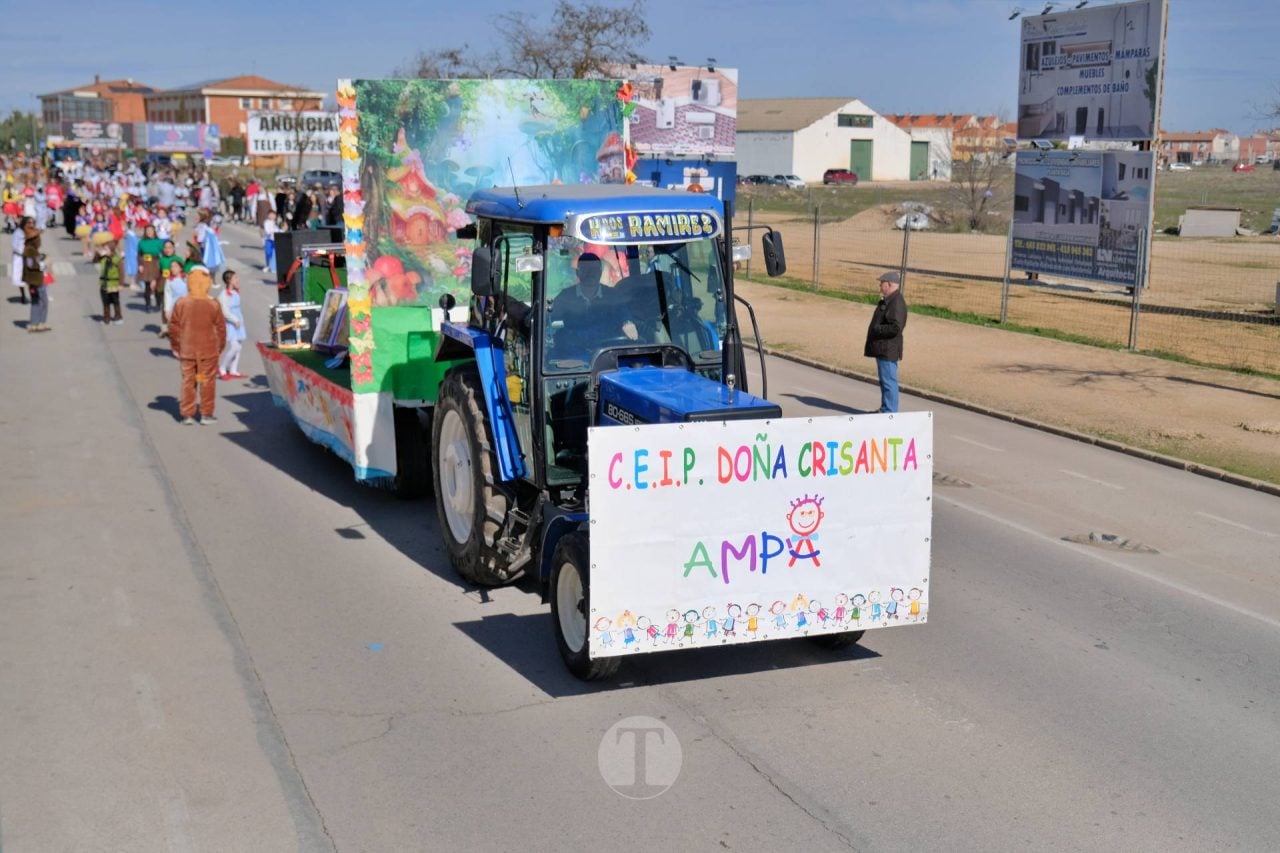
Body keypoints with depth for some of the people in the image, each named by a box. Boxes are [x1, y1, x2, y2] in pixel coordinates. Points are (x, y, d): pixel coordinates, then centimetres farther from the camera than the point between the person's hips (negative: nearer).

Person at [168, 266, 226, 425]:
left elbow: (173, 327, 0)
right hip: (208, 352, -2)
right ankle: (206, 414, 12)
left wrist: (176, 347, 13)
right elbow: (221, 328, -3)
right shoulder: (213, 305, -10)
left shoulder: (181, 303, -6)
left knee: (188, 381, 10)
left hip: (187, 351, 2)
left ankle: (187, 414, 12)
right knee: (207, 382, 7)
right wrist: (219, 348, 11)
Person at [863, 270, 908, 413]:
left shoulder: (897, 303, -18)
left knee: (888, 380, -7)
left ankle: (889, 411, -3)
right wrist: (875, 329, 11)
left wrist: (877, 329, -17)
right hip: (882, 349, 11)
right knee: (885, 380, 18)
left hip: (888, 350, -11)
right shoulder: (887, 301, 16)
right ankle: (885, 408, 27)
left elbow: (895, 328, -27)